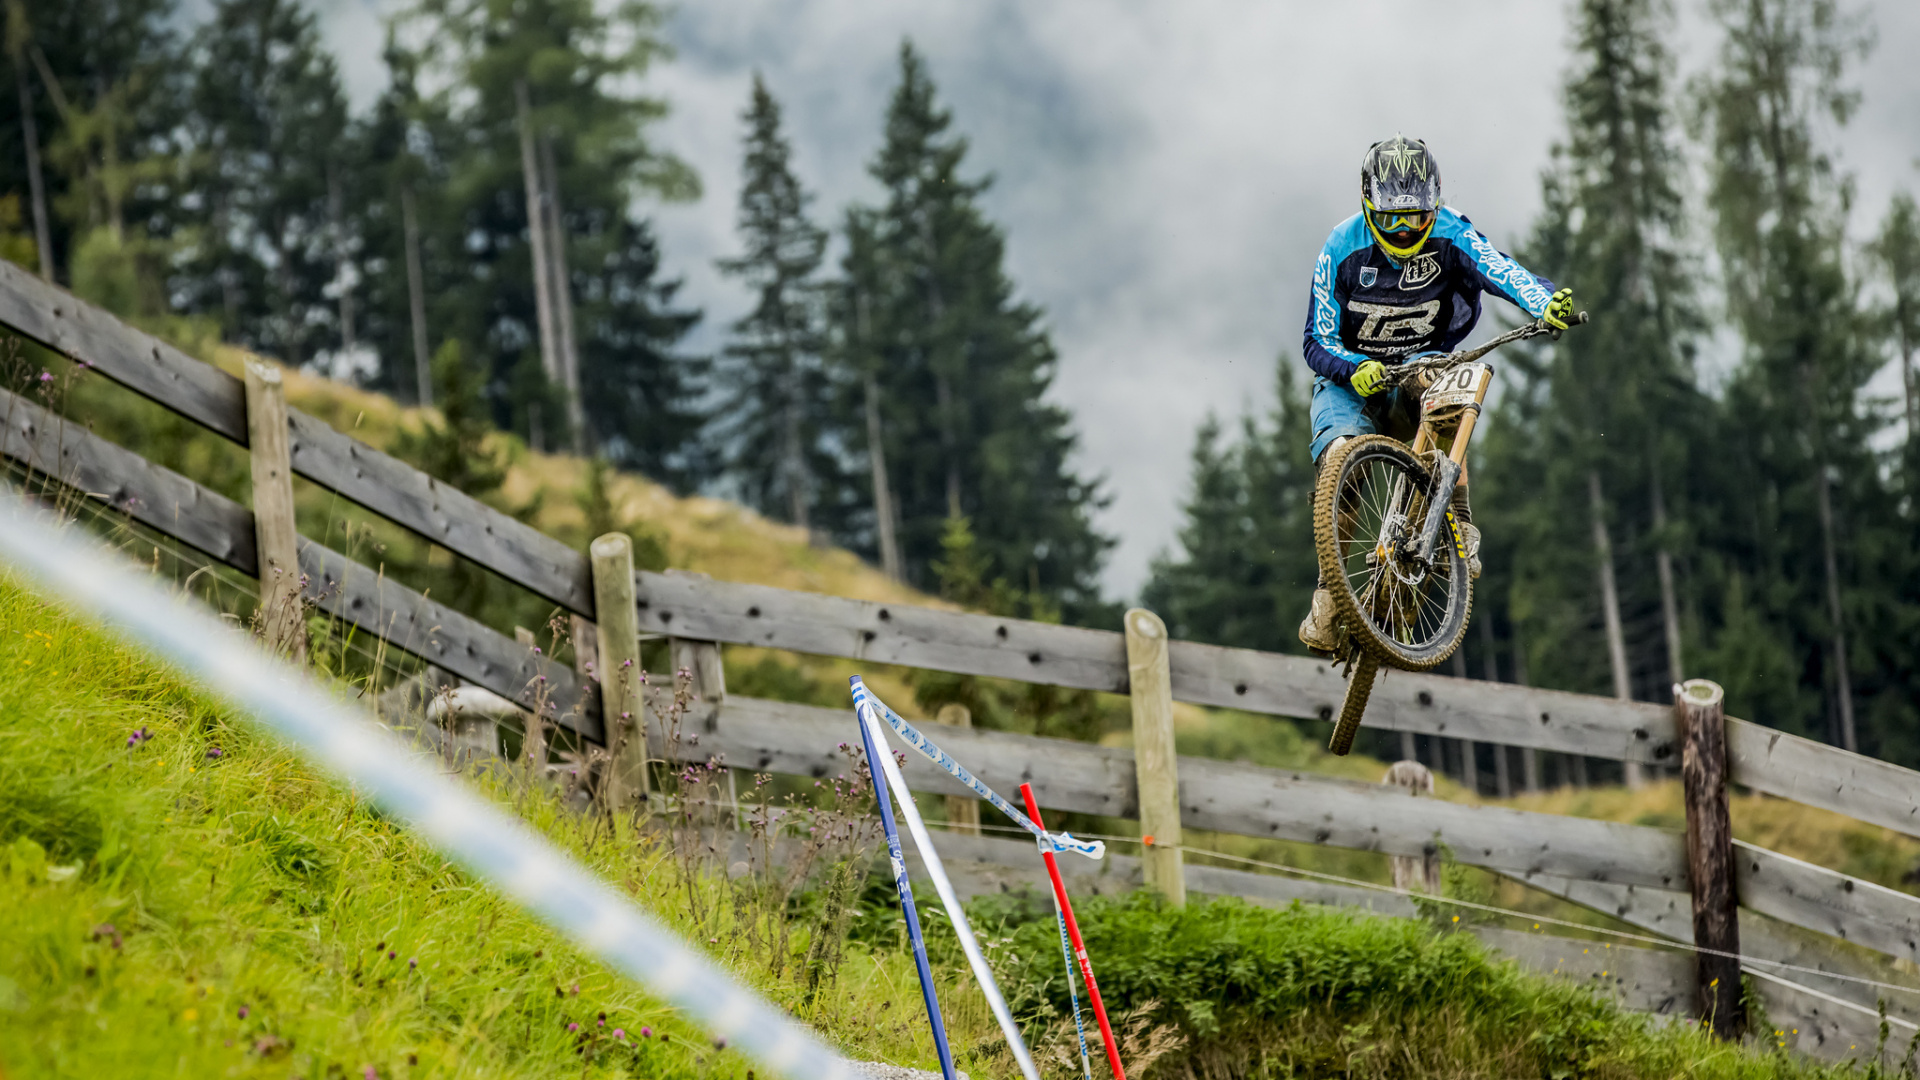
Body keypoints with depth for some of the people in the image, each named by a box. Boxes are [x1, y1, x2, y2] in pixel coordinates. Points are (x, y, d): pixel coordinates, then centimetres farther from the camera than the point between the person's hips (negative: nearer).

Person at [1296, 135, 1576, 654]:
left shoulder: (1449, 235, -15)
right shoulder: (1344, 248, -16)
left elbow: (1503, 271, -33)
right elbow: (1318, 342, -14)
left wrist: (1548, 303, -55)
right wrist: (1357, 371, -36)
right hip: (1350, 378, 0)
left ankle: (1459, 526, -30)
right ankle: (1330, 592, -17)